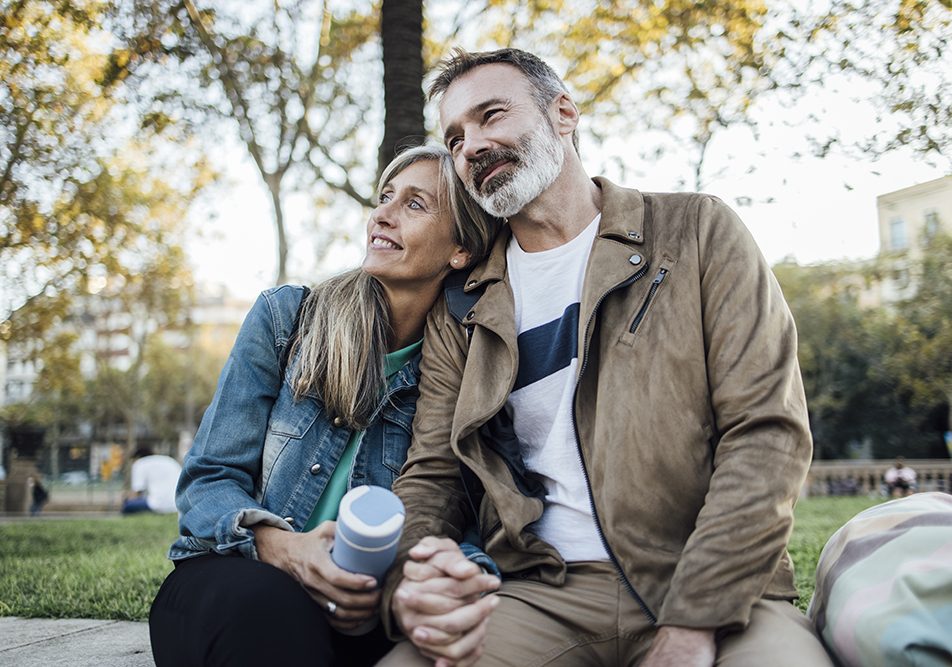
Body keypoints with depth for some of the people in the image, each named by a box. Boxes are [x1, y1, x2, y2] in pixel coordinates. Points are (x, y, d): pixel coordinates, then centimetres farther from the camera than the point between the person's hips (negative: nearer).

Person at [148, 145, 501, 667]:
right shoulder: (285, 315, 1)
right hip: (227, 587, -1)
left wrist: (461, 570, -29)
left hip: (354, 615, 1)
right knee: (267, 602, -37)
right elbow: (209, 477, -1)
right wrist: (277, 544, -23)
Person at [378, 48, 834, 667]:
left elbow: (769, 435, -5)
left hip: (713, 592, -1)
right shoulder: (461, 311, 11)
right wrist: (406, 585, -13)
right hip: (541, 595, 2)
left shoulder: (697, 232, 2)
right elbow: (430, 476, 10)